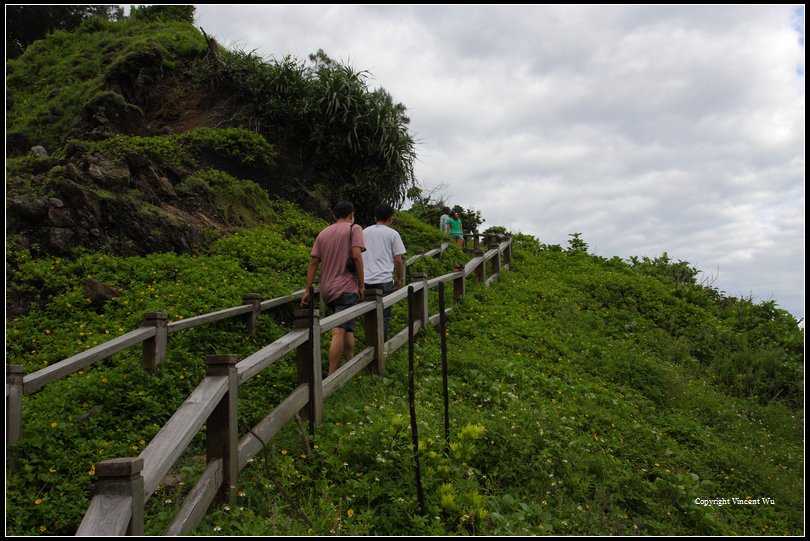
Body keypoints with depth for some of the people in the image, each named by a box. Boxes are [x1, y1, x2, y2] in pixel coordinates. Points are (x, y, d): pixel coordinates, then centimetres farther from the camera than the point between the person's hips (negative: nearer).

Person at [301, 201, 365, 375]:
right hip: (346, 287, -7)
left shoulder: (323, 233, 16)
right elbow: (357, 256, -14)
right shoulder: (354, 229, 0)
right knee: (339, 332, -11)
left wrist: (308, 290, 10)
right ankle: (331, 377, -16)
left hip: (327, 289, 7)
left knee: (347, 328, 21)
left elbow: (313, 263, 10)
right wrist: (361, 285, -7)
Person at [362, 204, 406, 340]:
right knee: (383, 316, 2)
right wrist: (399, 278, 13)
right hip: (384, 280, -4)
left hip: (365, 280, 4)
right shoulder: (392, 233, 0)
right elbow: (398, 260, -2)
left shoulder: (364, 232, 13)